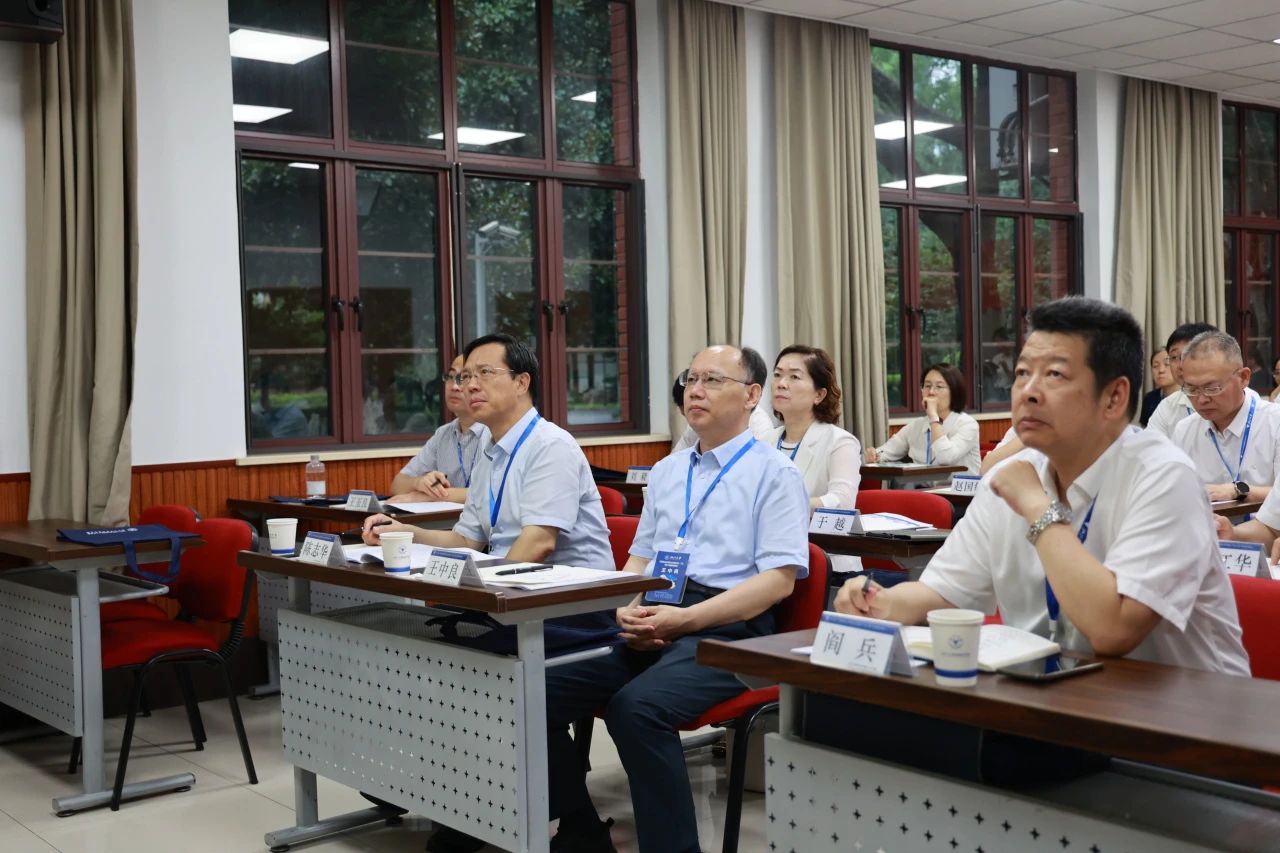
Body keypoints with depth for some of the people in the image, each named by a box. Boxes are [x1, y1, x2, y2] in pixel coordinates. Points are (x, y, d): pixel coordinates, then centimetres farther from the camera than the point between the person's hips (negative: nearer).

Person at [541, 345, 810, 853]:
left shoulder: (774, 473, 1)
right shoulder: (666, 471, 21)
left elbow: (779, 579, -9)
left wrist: (683, 620, -17)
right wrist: (627, 611, -2)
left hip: (727, 630, -6)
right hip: (649, 626, 6)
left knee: (637, 707, -34)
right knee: (539, 692, -14)